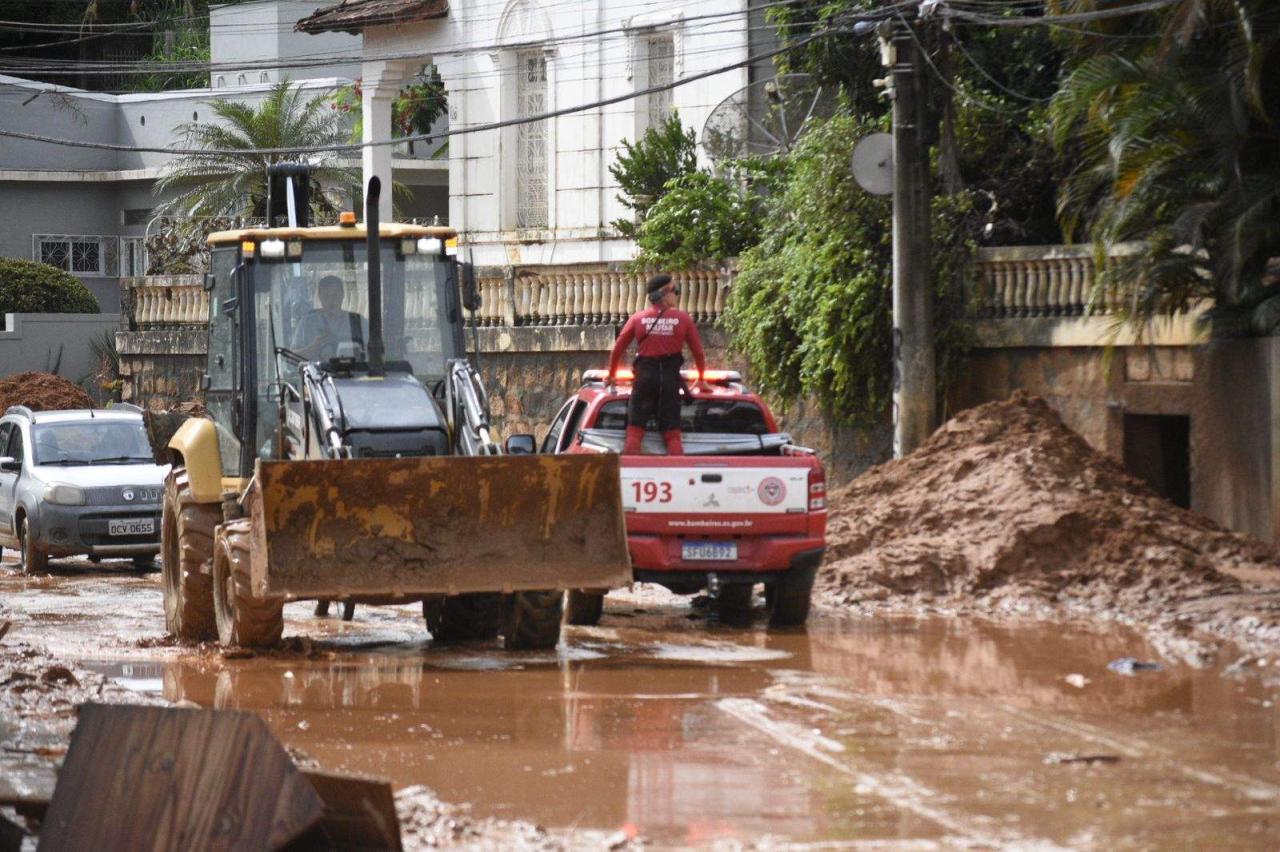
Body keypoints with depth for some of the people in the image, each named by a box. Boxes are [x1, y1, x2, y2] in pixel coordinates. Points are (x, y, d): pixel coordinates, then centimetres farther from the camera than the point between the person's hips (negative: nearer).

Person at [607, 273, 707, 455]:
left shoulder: (638, 318, 4)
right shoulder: (683, 319, 2)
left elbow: (618, 348, 8)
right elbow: (698, 352, 8)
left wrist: (611, 375, 24)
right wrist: (701, 379, 25)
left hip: (644, 377, 0)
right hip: (671, 378, 0)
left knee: (634, 433, 1)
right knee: (673, 436, 4)